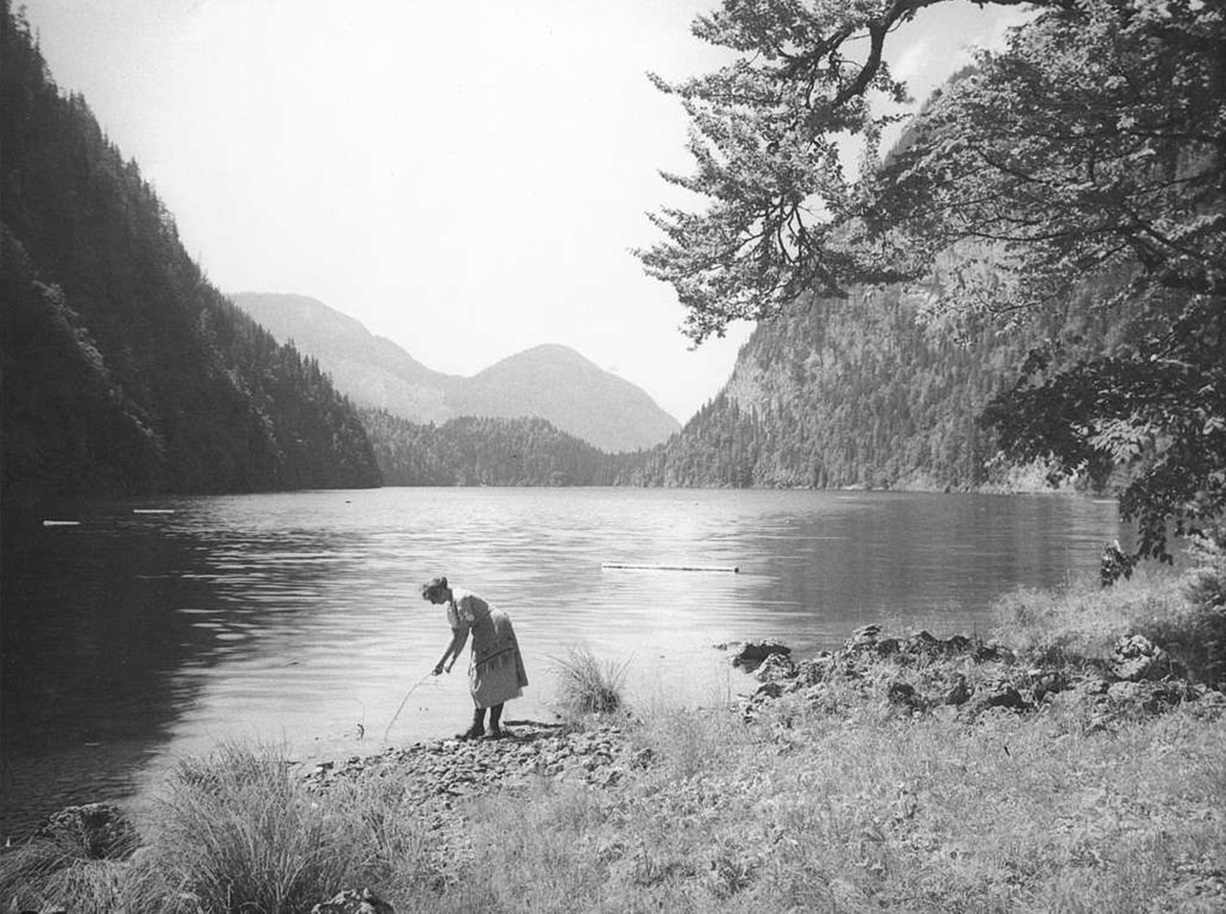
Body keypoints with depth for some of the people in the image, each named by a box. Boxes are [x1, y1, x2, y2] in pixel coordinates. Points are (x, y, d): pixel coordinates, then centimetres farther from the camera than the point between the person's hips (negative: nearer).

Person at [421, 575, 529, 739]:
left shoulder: (462, 599, -20)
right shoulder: (451, 604, 9)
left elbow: (462, 634, -20)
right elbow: (457, 636, 11)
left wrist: (451, 660, -14)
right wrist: (442, 662, 7)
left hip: (496, 632, -10)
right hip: (484, 637, 10)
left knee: (495, 681, -7)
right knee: (478, 681, 6)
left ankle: (494, 727, -4)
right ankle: (477, 726, 7)